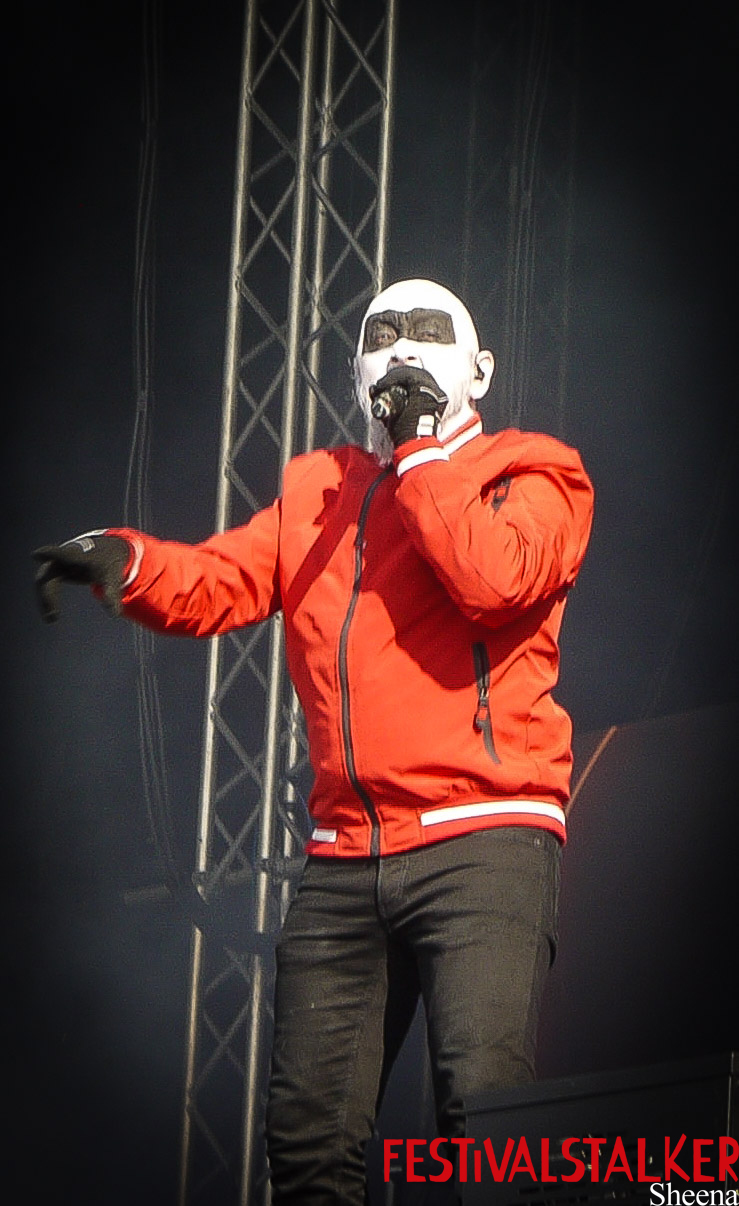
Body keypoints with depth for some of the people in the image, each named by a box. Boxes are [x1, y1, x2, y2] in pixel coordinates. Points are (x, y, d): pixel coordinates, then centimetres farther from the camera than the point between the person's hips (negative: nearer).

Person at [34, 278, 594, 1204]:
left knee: (483, 1106, -20)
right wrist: (126, 561, -11)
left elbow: (495, 580, -13)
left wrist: (420, 448, -4)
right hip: (345, 856, 5)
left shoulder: (525, 475, 9)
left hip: (480, 839, -5)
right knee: (308, 1131, 4)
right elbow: (217, 580, 10)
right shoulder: (317, 490, 24)